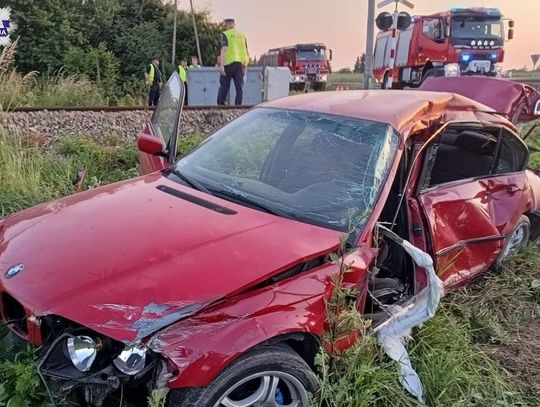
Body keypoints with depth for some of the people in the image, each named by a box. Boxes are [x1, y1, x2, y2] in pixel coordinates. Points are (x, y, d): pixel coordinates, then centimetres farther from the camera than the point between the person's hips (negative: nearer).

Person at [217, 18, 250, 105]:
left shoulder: (225, 34, -1)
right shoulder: (242, 35, 13)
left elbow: (224, 49, -14)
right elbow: (246, 51, 15)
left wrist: (221, 65, -18)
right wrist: (245, 65, 22)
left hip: (229, 63, -3)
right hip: (240, 64, 3)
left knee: (224, 87, 7)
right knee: (239, 88, 0)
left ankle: (220, 105, 14)